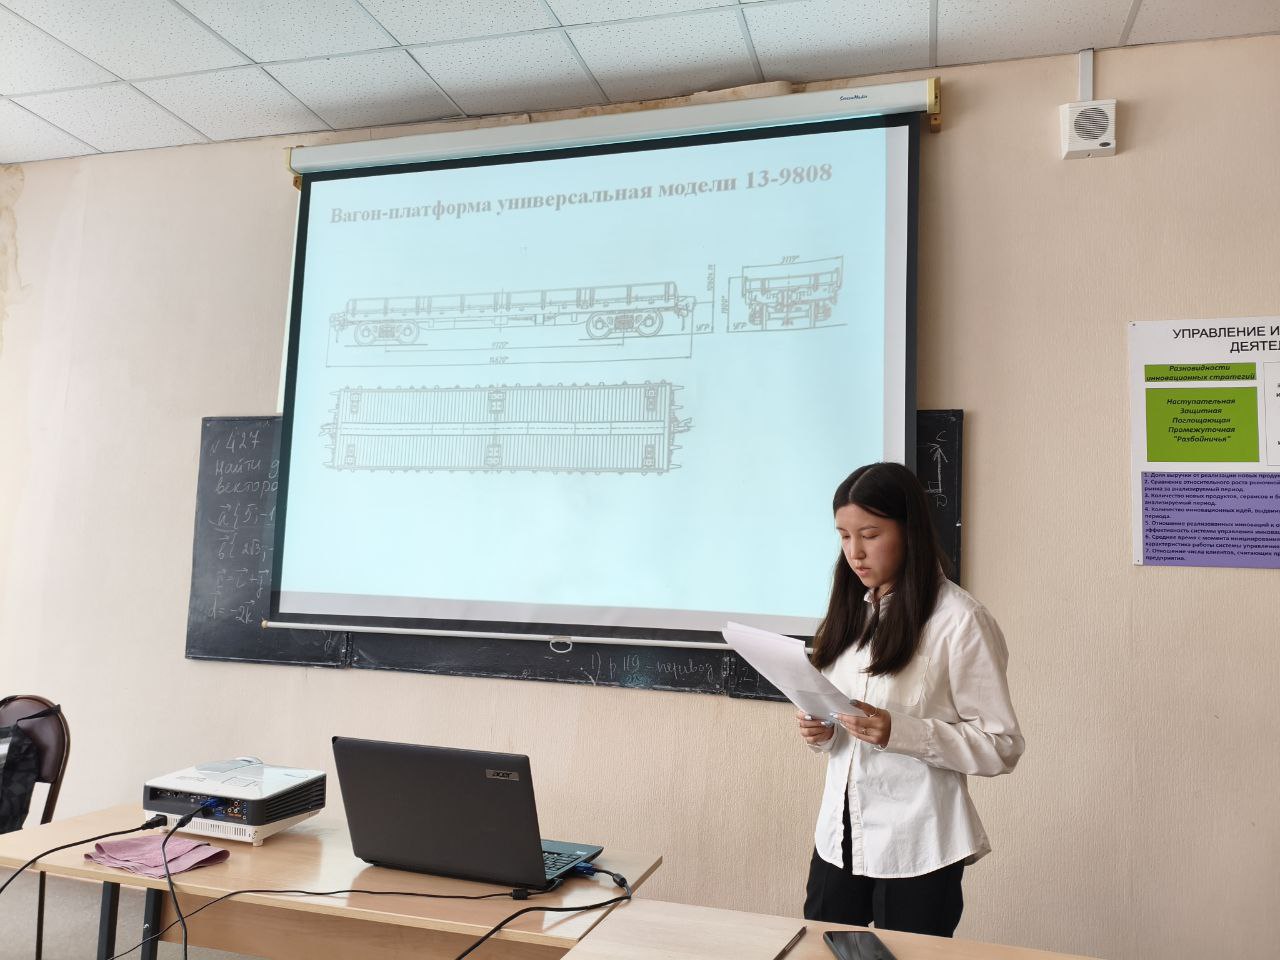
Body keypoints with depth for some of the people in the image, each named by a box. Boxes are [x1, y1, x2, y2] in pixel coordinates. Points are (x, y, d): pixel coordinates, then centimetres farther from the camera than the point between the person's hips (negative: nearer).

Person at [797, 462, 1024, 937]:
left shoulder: (960, 620, -14)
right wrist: (822, 732, -5)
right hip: (838, 834, 6)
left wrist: (899, 732, -25)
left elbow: (1002, 747, -12)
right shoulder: (850, 611, 8)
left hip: (917, 848, -6)